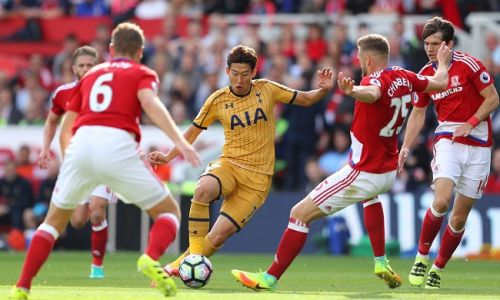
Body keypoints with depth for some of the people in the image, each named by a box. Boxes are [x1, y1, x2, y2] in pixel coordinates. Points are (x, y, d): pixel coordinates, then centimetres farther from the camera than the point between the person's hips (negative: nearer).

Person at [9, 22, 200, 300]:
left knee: (55, 219, 24)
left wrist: (69, 159, 37)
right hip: (117, 145, -3)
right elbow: (150, 102, -6)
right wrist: (180, 141, -15)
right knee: (169, 211, 12)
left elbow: (66, 128, 26)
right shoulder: (143, 74, 17)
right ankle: (151, 259, -19)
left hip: (81, 142, 4)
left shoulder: (92, 75, 30)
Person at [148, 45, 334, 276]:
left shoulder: (266, 90, 2)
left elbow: (305, 100, 13)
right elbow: (194, 131, 13)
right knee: (203, 190, -37)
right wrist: (168, 156, 4)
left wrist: (323, 90, -7)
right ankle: (194, 253, -26)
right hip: (228, 164, 0)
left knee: (218, 236, -14)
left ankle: (179, 265, 6)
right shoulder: (218, 100, 1)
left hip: (258, 177, 0)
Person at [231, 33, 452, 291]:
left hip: (363, 173, -9)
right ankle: (381, 263, 35)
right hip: (389, 171, 9)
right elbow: (441, 83, 18)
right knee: (371, 194, 45)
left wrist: (352, 91, -69)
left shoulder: (376, 80, -21)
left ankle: (270, 278, -6)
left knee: (300, 214, -5)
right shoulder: (404, 78, 1)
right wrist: (442, 61, 38)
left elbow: (372, 94, -48)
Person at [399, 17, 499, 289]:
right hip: (447, 141, 1)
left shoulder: (469, 65, -9)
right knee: (441, 201, -22)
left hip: (478, 145, -1)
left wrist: (470, 123, -16)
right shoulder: (425, 75, 4)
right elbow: (418, 113, 14)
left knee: (460, 216, 2)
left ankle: (438, 268, 17)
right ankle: (422, 257, -3)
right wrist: (406, 147, 4)